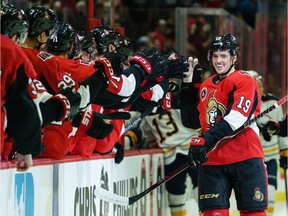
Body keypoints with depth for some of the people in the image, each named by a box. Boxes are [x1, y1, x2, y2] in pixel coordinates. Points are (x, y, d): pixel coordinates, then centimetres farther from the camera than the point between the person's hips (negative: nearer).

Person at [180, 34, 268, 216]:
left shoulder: (245, 81, -2)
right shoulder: (205, 87, 18)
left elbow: (235, 119, -15)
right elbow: (191, 121, 18)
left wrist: (206, 140, -25)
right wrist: (188, 84, 16)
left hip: (245, 159, -5)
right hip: (211, 160, 5)